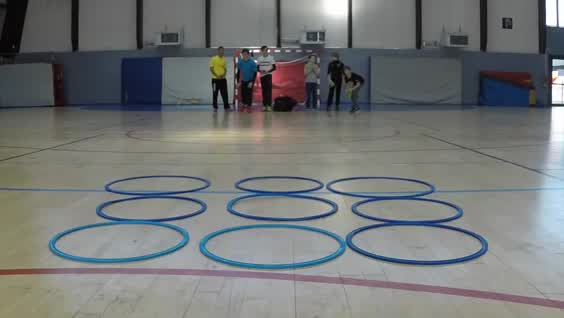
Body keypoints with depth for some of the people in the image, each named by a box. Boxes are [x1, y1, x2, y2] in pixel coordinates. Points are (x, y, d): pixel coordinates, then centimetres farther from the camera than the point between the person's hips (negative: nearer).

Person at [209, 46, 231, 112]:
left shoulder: (224, 59, 10)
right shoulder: (214, 59, -4)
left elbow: (225, 69, 13)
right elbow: (211, 69, -6)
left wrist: (224, 74, -8)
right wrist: (217, 75, -15)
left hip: (223, 79, 4)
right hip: (215, 79, -4)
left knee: (225, 94, 1)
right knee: (215, 94, 3)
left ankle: (226, 107, 4)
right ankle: (215, 107, 11)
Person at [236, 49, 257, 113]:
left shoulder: (252, 62, -17)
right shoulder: (240, 62, -7)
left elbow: (255, 73, -14)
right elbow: (238, 72, 3)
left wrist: (252, 82, -20)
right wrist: (238, 82, 1)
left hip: (250, 80, -3)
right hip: (243, 80, 3)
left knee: (249, 93, -5)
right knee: (243, 93, 4)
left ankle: (249, 106, 2)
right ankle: (244, 105, 18)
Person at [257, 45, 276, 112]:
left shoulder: (271, 57, -3)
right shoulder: (259, 58, 8)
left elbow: (274, 67, -4)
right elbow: (258, 68, 10)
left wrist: (268, 71, -20)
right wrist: (260, 71, -12)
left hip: (268, 75, -4)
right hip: (262, 76, 4)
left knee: (269, 90, -11)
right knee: (264, 91, 6)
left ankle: (269, 105, -13)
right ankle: (265, 105, 10)